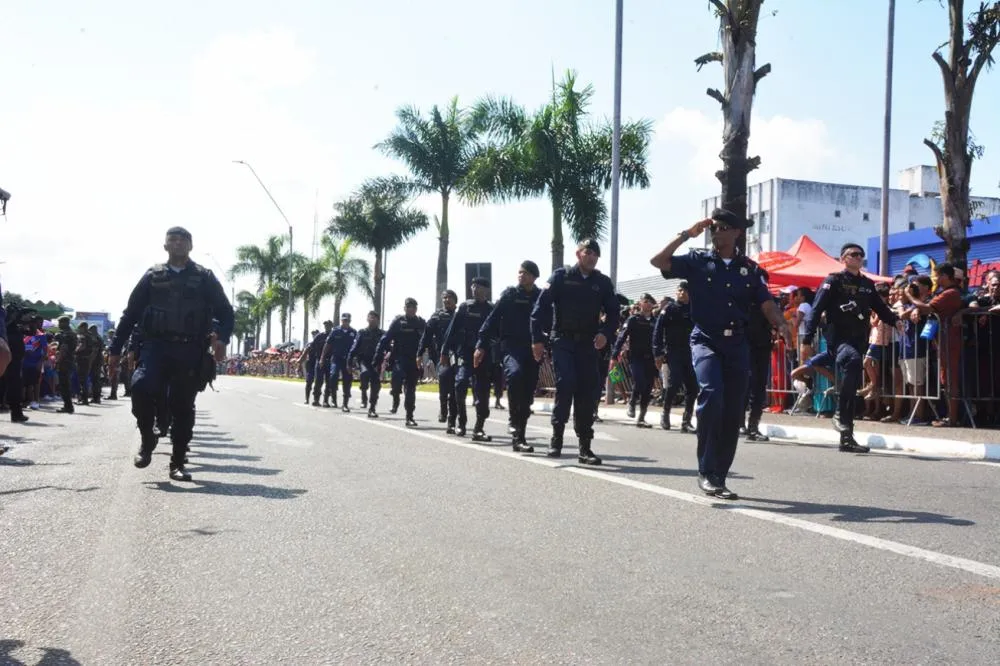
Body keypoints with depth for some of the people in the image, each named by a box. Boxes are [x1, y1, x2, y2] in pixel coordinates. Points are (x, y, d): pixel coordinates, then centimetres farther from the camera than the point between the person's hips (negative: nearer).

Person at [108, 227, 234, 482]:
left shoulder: (204, 278, 9)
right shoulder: (152, 276, 12)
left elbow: (225, 312, 8)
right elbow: (131, 313, 13)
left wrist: (222, 337, -12)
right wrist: (115, 349, 8)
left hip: (189, 351, 0)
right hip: (156, 346, 0)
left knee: (183, 407, 1)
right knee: (141, 387, -24)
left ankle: (178, 463, 11)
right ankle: (147, 439, 0)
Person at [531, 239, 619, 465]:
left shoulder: (603, 282, 8)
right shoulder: (561, 276, 0)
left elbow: (613, 313, 11)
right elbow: (541, 307, -4)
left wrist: (605, 333, -9)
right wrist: (537, 339, -10)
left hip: (589, 344, 3)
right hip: (563, 340, -3)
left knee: (586, 392, 2)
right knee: (565, 385, -18)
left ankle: (585, 447, 6)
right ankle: (556, 437, -4)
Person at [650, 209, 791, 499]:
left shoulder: (749, 268, 10)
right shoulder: (698, 260, 4)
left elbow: (766, 304, 3)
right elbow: (658, 261, -7)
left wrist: (782, 325, -17)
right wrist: (687, 234, -6)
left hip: (737, 345, 3)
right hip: (705, 341, -3)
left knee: (733, 414, 4)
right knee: (711, 393, -28)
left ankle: (719, 478, 17)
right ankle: (706, 471, -18)